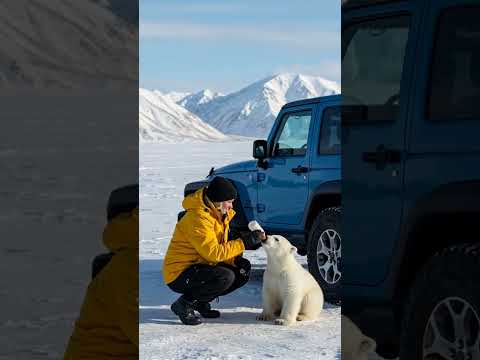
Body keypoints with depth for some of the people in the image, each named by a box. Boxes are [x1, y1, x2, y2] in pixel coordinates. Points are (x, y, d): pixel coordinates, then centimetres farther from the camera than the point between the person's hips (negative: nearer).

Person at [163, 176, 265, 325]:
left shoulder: (218, 215, 8)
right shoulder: (198, 219, -24)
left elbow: (221, 249, 13)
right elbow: (214, 253, -29)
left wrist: (236, 259, -8)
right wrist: (244, 242, -26)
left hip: (201, 267, 10)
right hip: (179, 275, -10)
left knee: (243, 271, 2)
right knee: (225, 277, -31)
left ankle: (201, 301, 9)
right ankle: (184, 304, -12)